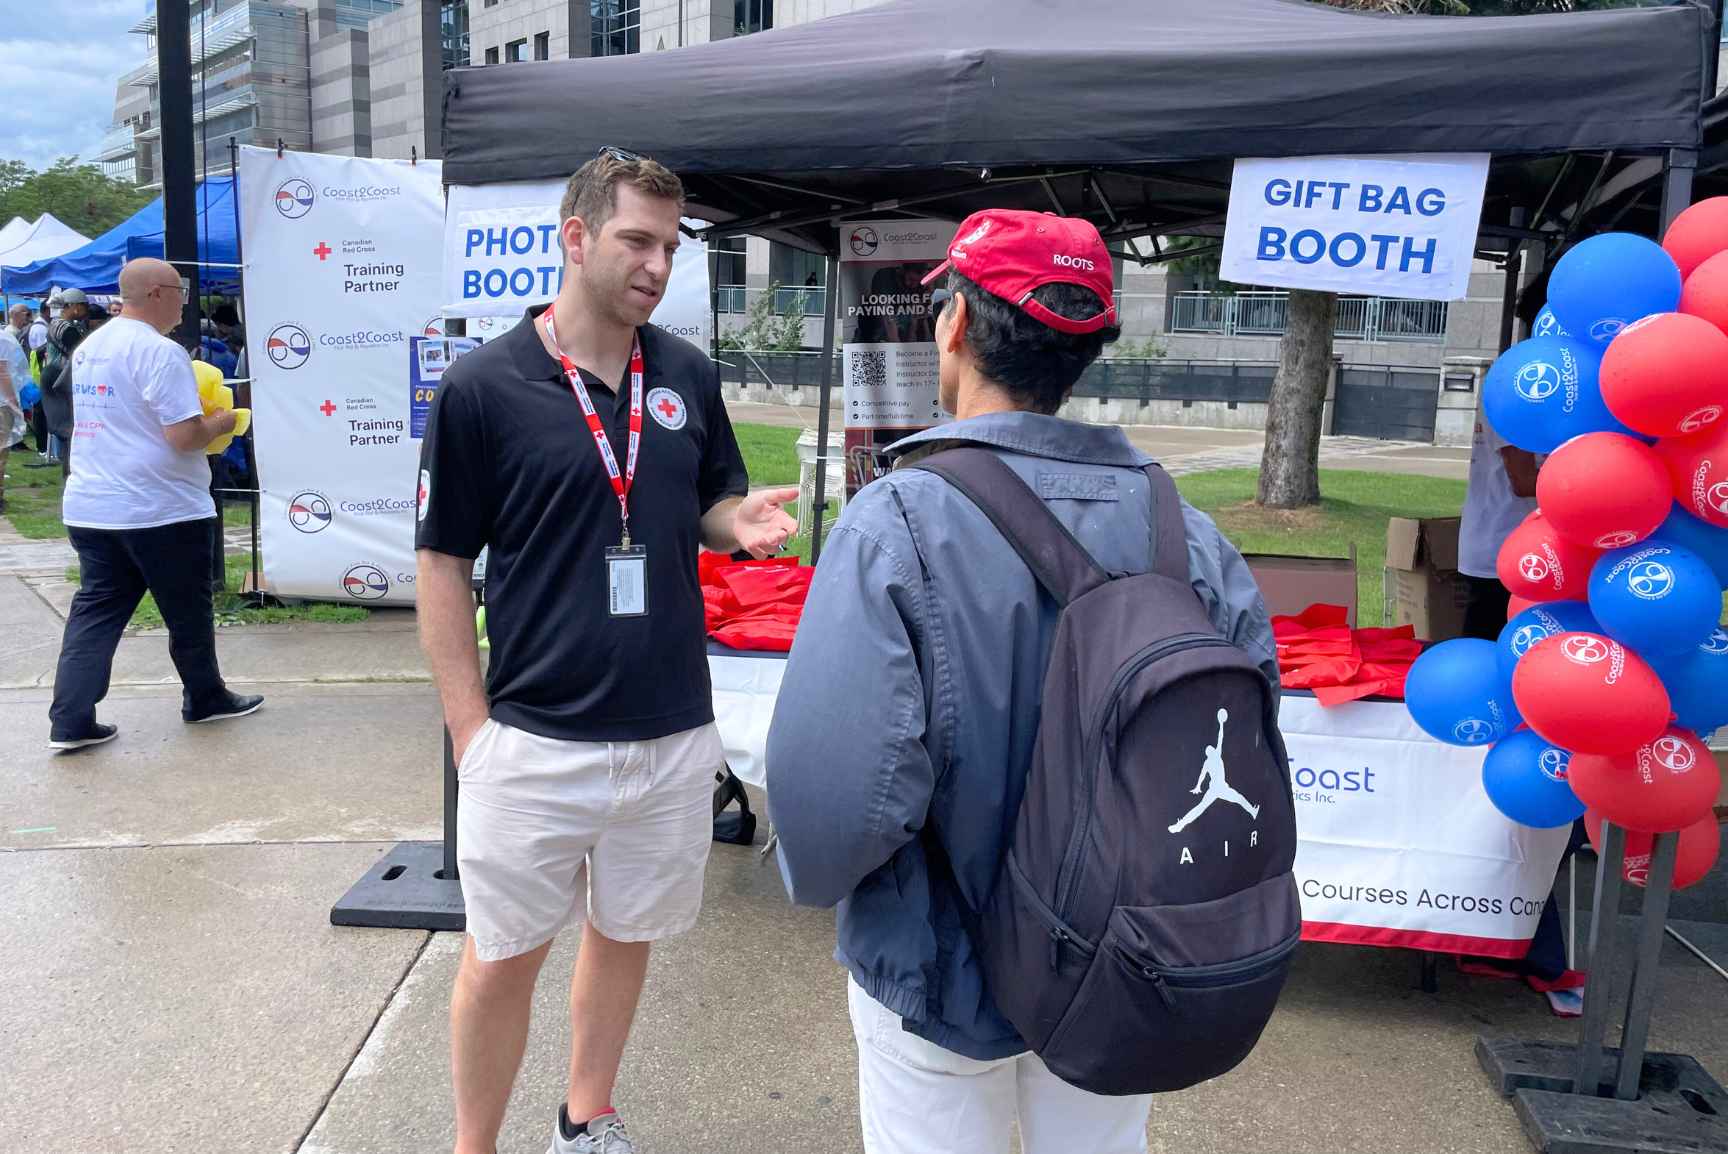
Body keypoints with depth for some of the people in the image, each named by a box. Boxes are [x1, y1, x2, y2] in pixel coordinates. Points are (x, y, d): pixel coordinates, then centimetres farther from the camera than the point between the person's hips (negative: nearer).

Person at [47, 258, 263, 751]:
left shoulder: (88, 348, 12)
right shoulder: (161, 352, -16)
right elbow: (184, 436, -21)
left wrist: (198, 418, 20)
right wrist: (219, 423, -1)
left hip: (90, 506, 7)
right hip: (161, 509, -7)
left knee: (95, 609, 9)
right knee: (188, 611, 10)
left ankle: (70, 720, 5)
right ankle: (205, 697, 25)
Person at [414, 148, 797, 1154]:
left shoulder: (689, 376, 2)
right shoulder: (484, 386, -9)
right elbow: (443, 564, -4)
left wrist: (742, 522, -11)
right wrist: (470, 731, -8)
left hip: (674, 734, 4)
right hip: (534, 740, -4)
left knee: (626, 935, 19)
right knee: (504, 956, 10)